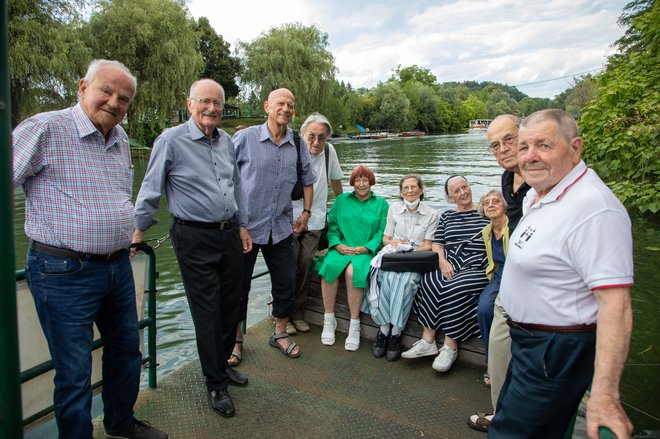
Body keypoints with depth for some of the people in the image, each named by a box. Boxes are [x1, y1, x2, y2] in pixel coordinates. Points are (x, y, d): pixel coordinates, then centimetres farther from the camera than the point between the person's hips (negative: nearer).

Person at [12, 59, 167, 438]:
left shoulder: (121, 138, 11)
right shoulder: (44, 129, -11)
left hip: (118, 266, 8)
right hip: (65, 272, -7)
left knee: (127, 349, 21)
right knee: (74, 371, 5)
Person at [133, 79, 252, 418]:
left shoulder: (226, 141, 10)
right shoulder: (171, 140, -9)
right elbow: (150, 189, -4)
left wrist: (242, 225, 18)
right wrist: (139, 230, -1)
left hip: (229, 234, 6)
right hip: (194, 239, -6)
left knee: (230, 305, 14)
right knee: (207, 313, 2)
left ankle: (222, 364, 38)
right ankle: (215, 384, 21)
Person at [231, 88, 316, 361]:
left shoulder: (298, 144, 4)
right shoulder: (244, 138, -8)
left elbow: (308, 179, 17)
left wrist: (306, 212, 11)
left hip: (281, 227, 4)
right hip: (245, 225, -3)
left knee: (285, 283, 10)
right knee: (238, 284, 8)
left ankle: (280, 334, 32)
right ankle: (235, 339, 27)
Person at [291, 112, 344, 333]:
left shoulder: (329, 151, 0)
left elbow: (335, 178, 17)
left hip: (315, 220, 3)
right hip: (290, 217, -3)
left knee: (306, 265, 3)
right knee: (289, 265, -4)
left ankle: (298, 313, 18)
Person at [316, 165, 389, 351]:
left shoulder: (381, 204, 13)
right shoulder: (342, 200, 18)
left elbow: (382, 232, 3)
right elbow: (332, 226, 10)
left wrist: (364, 248, -11)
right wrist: (338, 245, -8)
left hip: (366, 251, -2)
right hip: (341, 248, 2)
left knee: (353, 271, -34)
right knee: (329, 265, -31)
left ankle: (354, 325, -21)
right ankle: (329, 320, -17)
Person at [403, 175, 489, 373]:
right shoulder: (446, 216, 20)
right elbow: (437, 245, 13)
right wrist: (443, 262, -6)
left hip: (476, 268, -3)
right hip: (449, 266, 3)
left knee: (453, 289, -31)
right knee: (429, 282, -27)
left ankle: (450, 346, -17)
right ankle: (427, 341, -22)